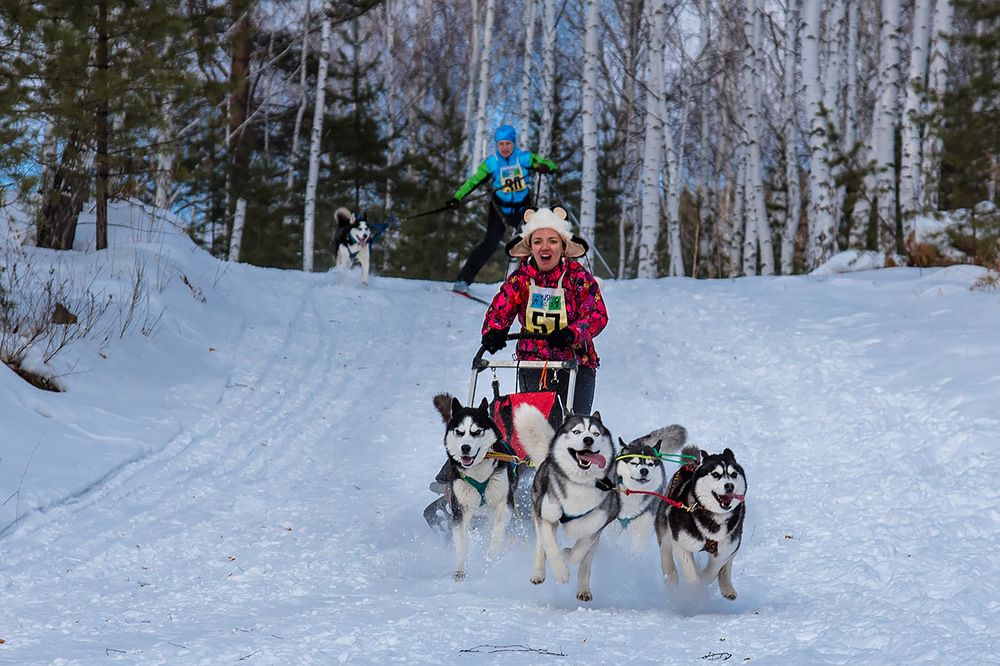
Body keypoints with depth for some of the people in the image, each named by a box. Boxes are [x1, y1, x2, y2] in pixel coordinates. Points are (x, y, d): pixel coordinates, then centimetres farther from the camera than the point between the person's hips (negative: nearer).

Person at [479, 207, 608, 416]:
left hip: (576, 362, -2)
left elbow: (597, 314, -13)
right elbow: (499, 310, -3)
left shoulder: (579, 277, -4)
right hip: (532, 363, 2)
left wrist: (572, 334, -33)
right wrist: (493, 331, -27)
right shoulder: (520, 278, 3)